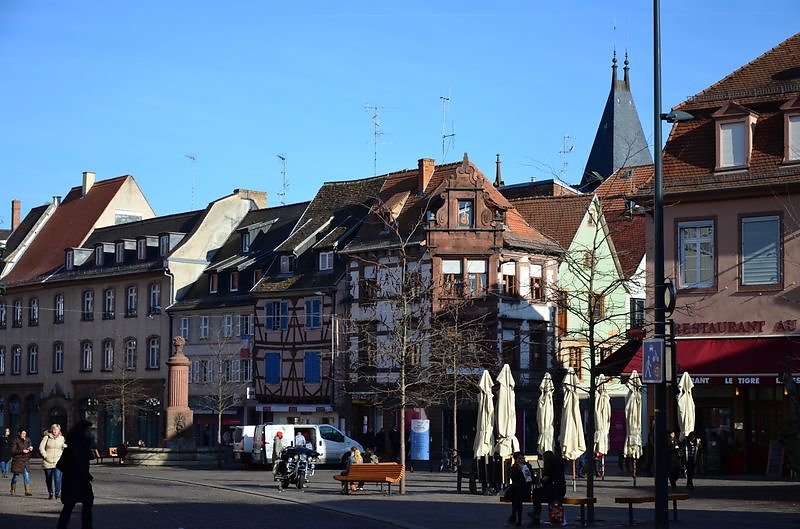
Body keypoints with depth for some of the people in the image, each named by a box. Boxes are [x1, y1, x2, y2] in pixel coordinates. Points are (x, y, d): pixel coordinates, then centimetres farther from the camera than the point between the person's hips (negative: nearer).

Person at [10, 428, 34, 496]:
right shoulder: (15, 440, -6)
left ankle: (27, 491, -7)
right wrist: (22, 451, -21)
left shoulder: (27, 440, 9)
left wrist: (31, 449, -7)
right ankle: (13, 490, 22)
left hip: (25, 460, 4)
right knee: (15, 475, 5)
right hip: (17, 460, -4)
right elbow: (13, 451, -12)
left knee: (27, 475, -6)